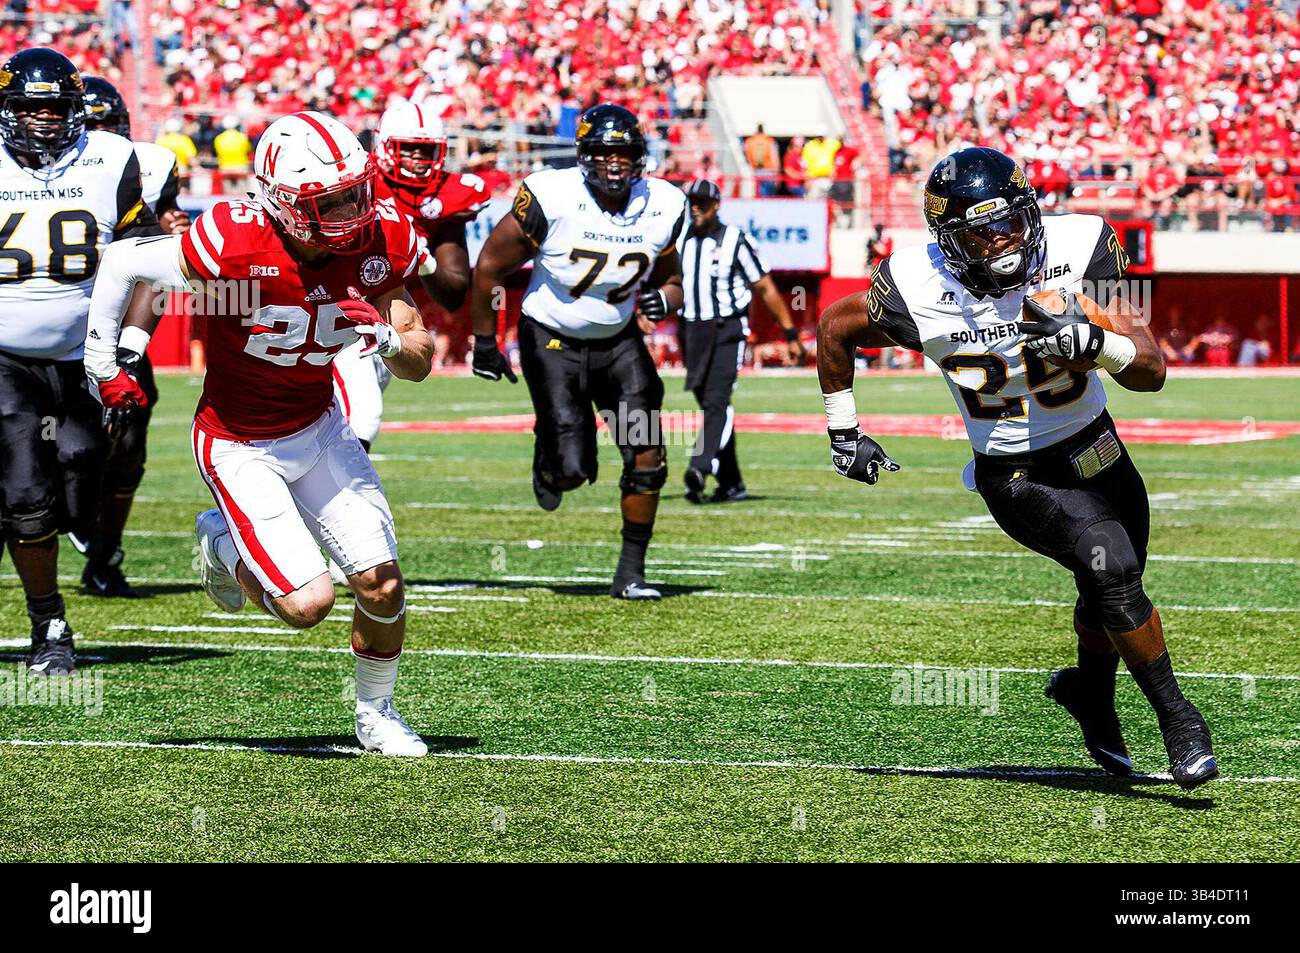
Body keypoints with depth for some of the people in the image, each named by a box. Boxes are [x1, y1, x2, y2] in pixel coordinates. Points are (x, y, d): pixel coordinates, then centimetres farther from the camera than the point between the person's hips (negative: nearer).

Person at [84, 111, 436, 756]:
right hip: (242, 448, -5)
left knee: (381, 583, -3)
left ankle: (376, 715, 26)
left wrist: (387, 337, -28)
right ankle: (224, 544, 22)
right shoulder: (237, 245, -30)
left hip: (319, 428, 5)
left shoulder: (382, 243, -14)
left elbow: (419, 367, -6)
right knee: (308, 603, -12)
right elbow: (122, 265, -15)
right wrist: (102, 365, -8)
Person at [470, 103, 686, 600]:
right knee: (572, 471, -11)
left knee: (648, 459, -10)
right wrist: (484, 342, -4)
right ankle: (547, 459, 28)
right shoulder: (552, 199, -23)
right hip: (552, 341, -3)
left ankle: (631, 572, 6)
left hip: (617, 340, 3)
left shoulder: (662, 208, -10)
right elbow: (490, 267, -10)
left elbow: (669, 280, 8)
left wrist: (662, 299, -16)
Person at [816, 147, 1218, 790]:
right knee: (1111, 565, -25)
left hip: (1096, 450, 3)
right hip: (1015, 477, -3)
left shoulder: (1077, 250, -19)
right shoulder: (918, 293, -22)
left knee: (1110, 594, 17)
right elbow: (834, 327, 0)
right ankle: (1176, 718, -10)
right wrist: (844, 433, 6)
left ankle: (1089, 690, 50)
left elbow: (1152, 371, -16)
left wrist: (1097, 342, -37)